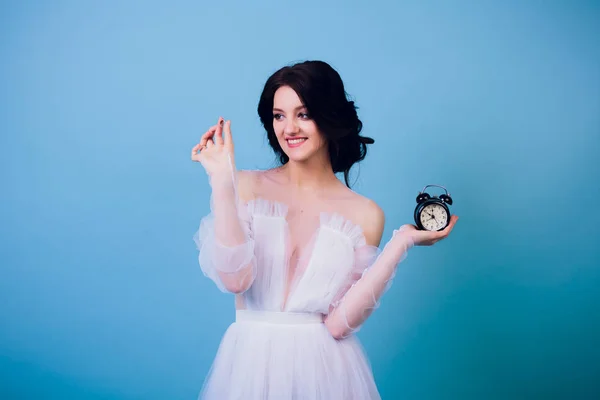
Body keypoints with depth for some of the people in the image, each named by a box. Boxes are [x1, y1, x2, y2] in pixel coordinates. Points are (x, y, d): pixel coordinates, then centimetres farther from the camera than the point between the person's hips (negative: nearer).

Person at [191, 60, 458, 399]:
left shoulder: (365, 214, -3)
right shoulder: (247, 187, -2)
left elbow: (338, 324, -11)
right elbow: (234, 279, -16)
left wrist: (400, 244, -16)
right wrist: (222, 182, -17)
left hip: (325, 370, 0)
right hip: (250, 364, 1)